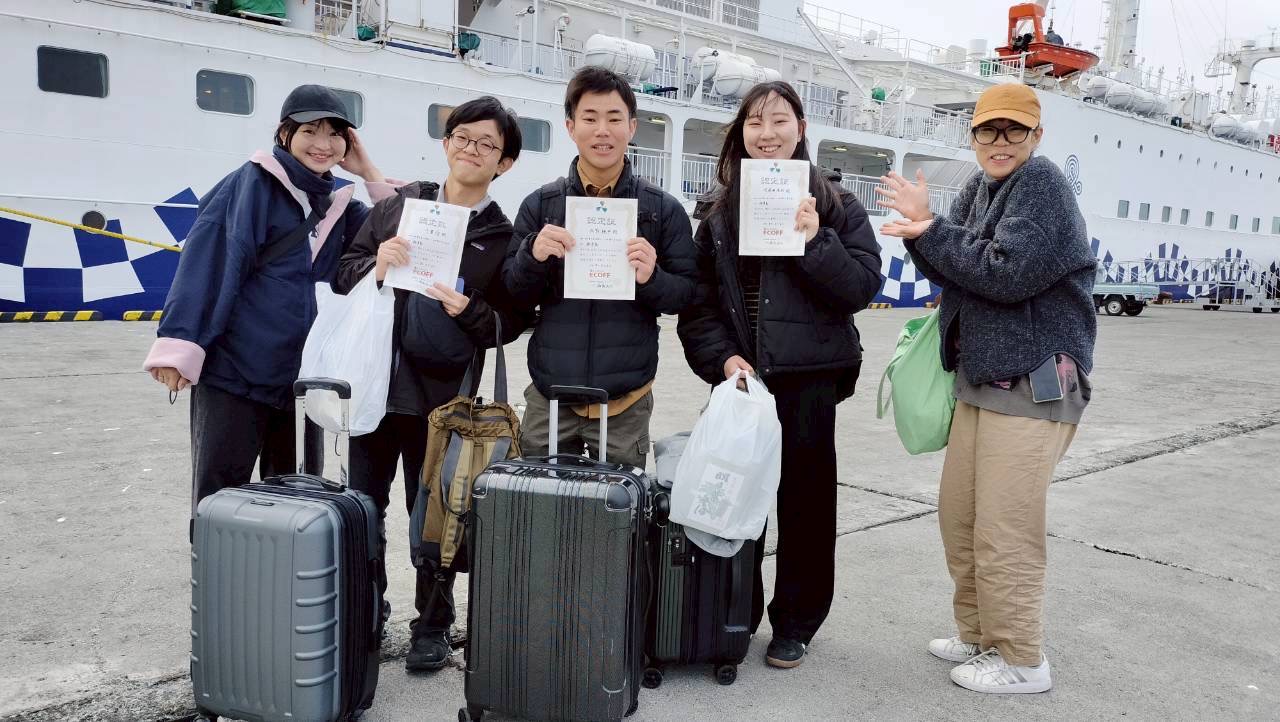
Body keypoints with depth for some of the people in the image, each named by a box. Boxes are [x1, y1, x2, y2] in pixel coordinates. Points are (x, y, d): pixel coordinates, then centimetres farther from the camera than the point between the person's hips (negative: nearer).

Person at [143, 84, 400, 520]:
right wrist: (179, 346, -18)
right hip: (233, 370, -5)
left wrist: (370, 174, 2)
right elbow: (208, 261, -10)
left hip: (302, 378, 5)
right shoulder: (253, 183, -4)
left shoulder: (339, 205, 12)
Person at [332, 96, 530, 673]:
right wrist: (375, 264, -13)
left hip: (440, 398, -3)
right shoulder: (398, 205, 5)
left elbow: (511, 324, -3)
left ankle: (433, 626, 27)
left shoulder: (503, 237, -2)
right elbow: (343, 273, 8)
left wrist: (470, 312, -22)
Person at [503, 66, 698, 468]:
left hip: (626, 403, -1)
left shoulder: (663, 209, 0)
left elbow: (687, 294, 2)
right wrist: (533, 256, -14)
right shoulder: (540, 205, 3)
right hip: (549, 397, 1)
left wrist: (651, 278, -18)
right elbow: (513, 296, 6)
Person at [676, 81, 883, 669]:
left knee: (805, 498, 6)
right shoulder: (722, 211, 9)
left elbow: (863, 285, -6)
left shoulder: (835, 205, 2)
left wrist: (815, 241, -18)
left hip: (809, 377, -2)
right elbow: (699, 300, 6)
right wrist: (722, 358, -7)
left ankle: (795, 622, 23)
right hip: (741, 376, 2)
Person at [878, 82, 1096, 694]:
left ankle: (1022, 662, 12)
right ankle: (979, 636, 30)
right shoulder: (980, 187, 14)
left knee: (1004, 533, -5)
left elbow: (1007, 273, -22)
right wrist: (924, 227, -9)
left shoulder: (1042, 184, -11)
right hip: (980, 381, 9)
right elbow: (950, 270, 10)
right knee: (959, 516, 14)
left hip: (1034, 386, -9)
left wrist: (930, 231, -15)